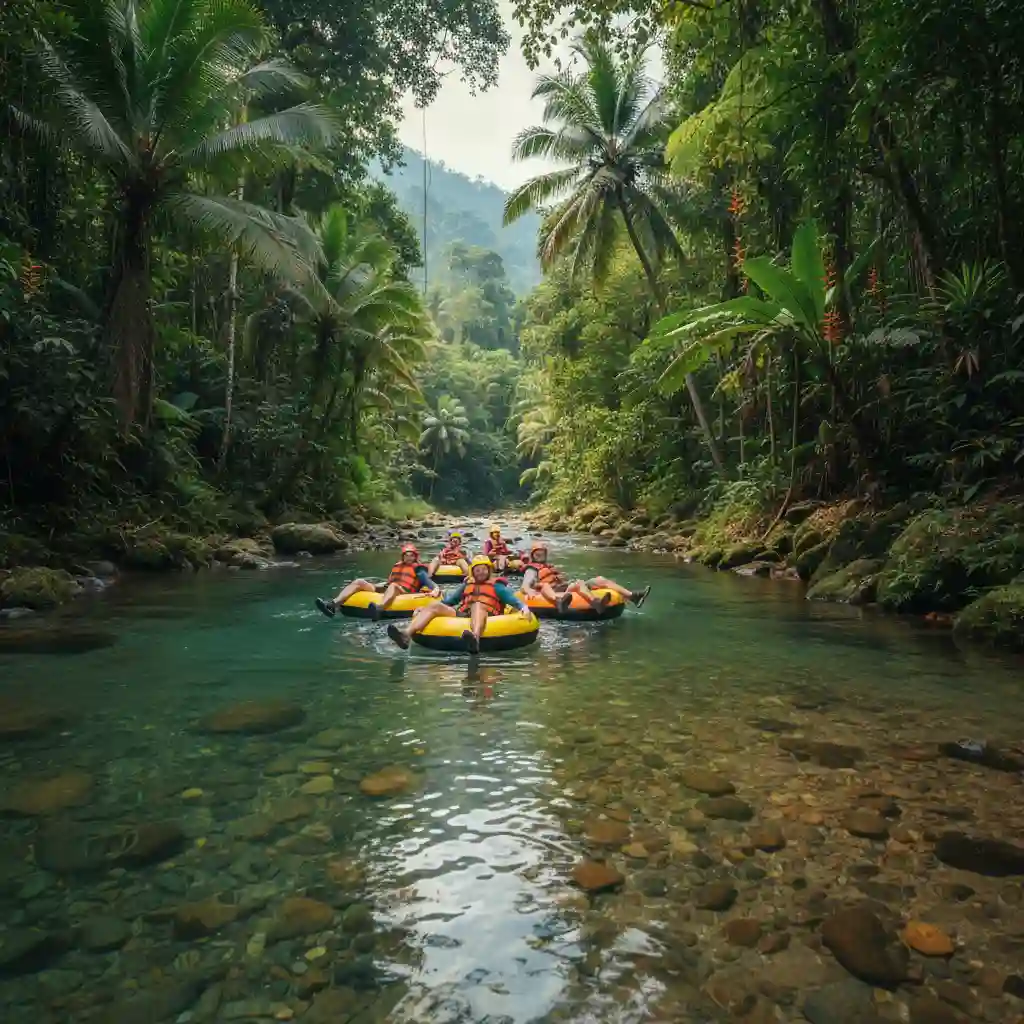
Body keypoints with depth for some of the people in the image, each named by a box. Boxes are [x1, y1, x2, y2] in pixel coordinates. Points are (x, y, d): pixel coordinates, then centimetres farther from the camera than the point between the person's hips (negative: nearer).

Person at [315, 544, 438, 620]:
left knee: (393, 586, -42)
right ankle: (333, 604, -31)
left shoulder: (418, 569, 12)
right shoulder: (396, 566, 30)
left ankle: (378, 609, -77)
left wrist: (435, 589, -20)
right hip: (387, 590, 7)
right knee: (359, 582, -5)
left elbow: (428, 582, -1)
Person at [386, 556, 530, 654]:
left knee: (477, 605, -37)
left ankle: (475, 638, -72)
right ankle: (406, 634, -40)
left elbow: (512, 599, 4)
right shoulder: (466, 584, 29)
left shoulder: (497, 586, 17)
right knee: (435, 605, -14)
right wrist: (424, 609, 22)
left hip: (485, 617, -5)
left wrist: (524, 607, -18)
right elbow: (449, 600, 29)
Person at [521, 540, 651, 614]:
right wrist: (530, 592, -30)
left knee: (600, 579, -6)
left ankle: (632, 596, -24)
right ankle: (596, 602, -71)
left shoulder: (550, 567, 34)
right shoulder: (531, 570, 9)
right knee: (579, 583, -37)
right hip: (557, 592, -8)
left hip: (566, 588, 8)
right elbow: (524, 586, -7)